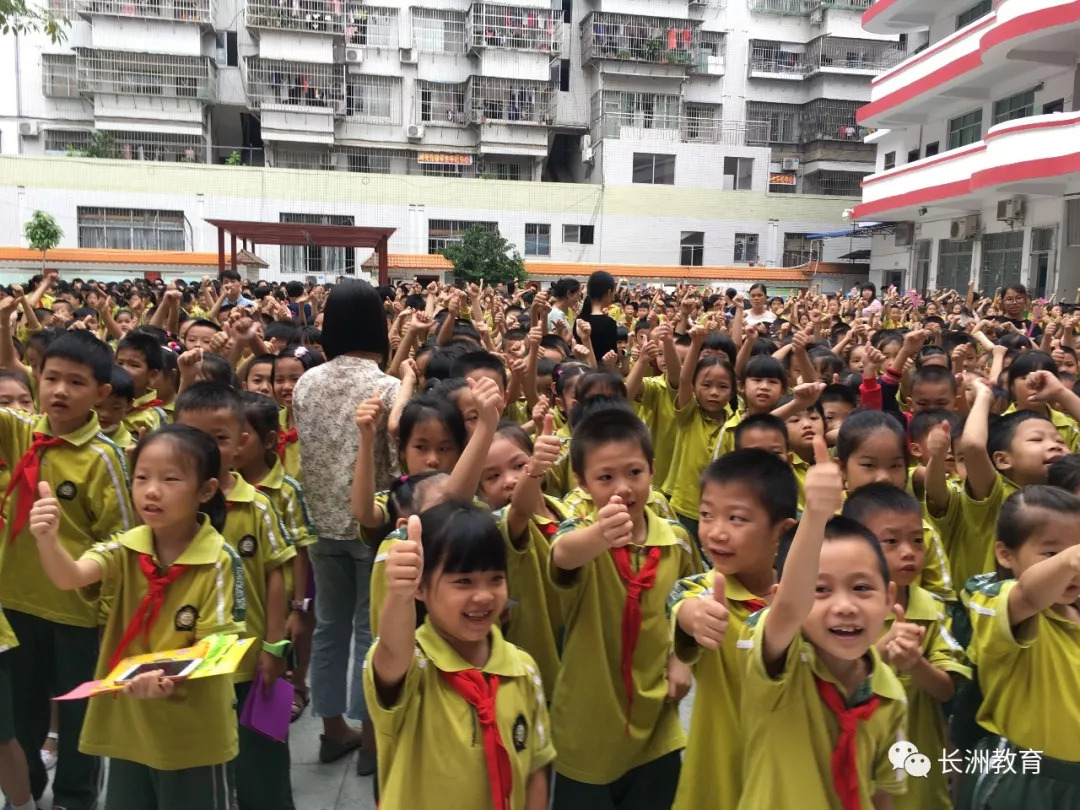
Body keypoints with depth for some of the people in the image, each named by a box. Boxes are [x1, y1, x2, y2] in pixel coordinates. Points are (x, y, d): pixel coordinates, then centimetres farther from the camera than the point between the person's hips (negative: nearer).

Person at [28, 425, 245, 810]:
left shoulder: (220, 561, -17)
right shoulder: (124, 550, -5)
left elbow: (211, 646, -13)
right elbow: (69, 577, -23)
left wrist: (171, 676, -31)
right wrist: (47, 539, -42)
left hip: (194, 732, -4)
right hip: (127, 723, 4)